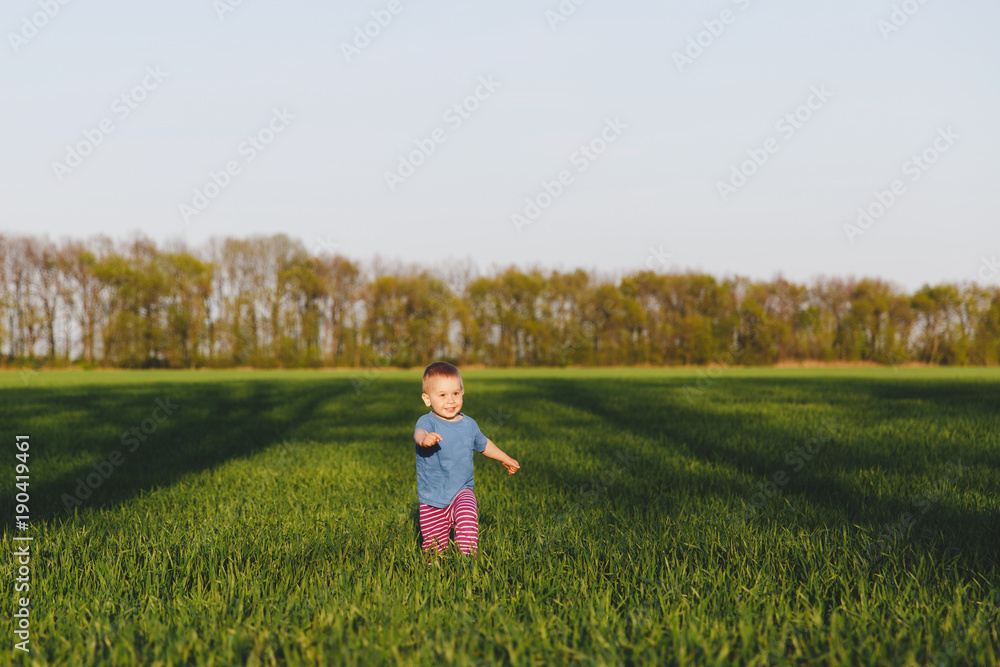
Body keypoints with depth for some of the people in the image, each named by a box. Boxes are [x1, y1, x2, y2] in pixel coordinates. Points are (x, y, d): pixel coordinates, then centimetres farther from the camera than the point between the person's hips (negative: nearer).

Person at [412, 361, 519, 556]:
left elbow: (483, 444, 25)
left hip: (461, 492, 2)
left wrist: (505, 459, 39)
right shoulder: (428, 422, -13)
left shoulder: (469, 424, 3)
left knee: (467, 518, -30)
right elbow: (419, 432, -39)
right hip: (432, 501, -2)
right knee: (434, 547, 4)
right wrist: (424, 438, -64)